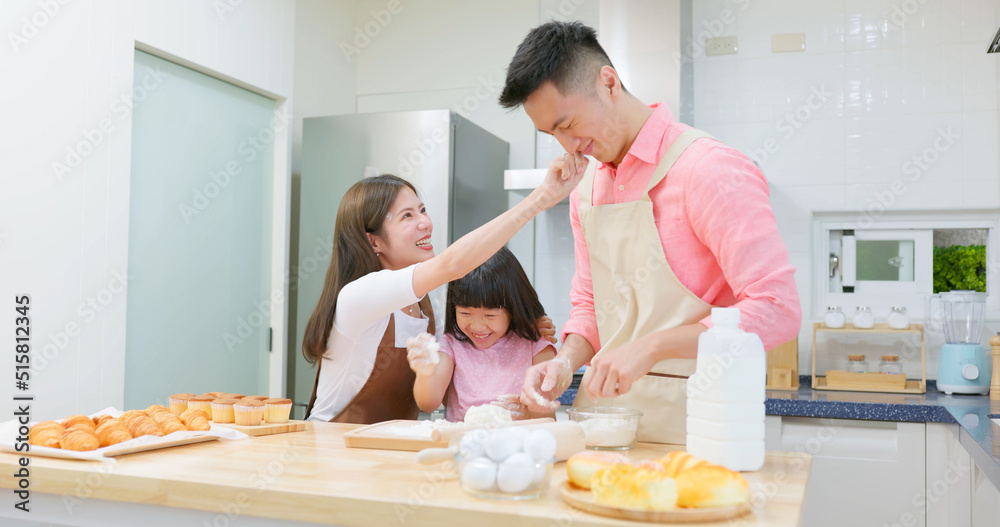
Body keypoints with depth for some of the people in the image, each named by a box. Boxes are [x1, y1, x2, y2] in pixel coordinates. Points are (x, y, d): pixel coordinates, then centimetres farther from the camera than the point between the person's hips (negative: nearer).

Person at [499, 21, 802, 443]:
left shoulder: (710, 170, -12)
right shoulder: (585, 188, 12)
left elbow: (776, 310, -18)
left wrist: (650, 347, -23)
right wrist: (567, 361, -2)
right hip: (604, 409, 6)